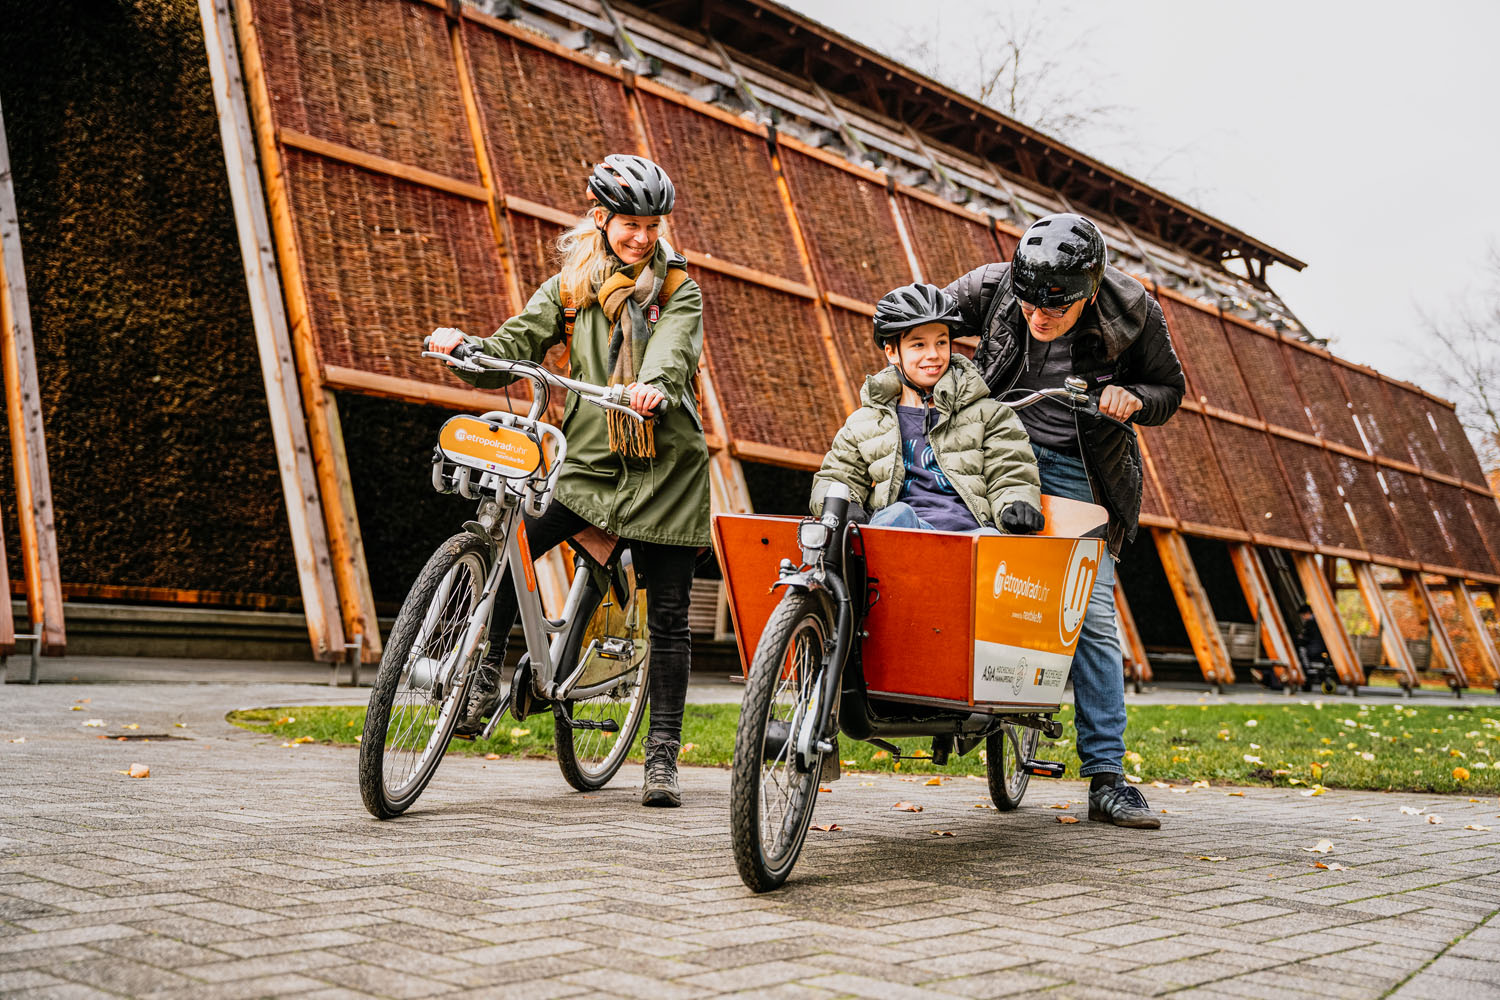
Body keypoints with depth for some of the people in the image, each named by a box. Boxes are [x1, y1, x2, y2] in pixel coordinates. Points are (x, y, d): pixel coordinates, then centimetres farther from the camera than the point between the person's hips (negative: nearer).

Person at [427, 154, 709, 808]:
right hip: (589, 459, 2)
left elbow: (675, 351, -15)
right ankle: (484, 681, -3)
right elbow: (516, 345, -1)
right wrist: (466, 346, -23)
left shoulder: (679, 291, 5)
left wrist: (655, 386, -39)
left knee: (667, 618, 1)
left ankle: (662, 754, 11)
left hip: (666, 467, -1)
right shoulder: (570, 287, 11)